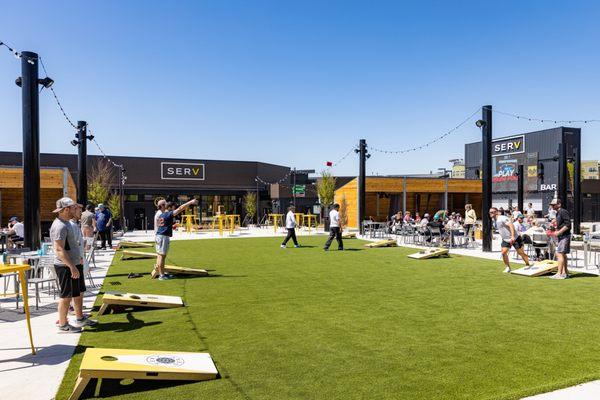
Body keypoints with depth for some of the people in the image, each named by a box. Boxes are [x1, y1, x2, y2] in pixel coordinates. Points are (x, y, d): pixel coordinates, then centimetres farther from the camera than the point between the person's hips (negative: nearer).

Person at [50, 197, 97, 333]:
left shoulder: (67, 223, 12)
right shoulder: (59, 226, -21)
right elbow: (59, 250, -26)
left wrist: (78, 258, 27)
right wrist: (72, 267, -28)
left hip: (74, 264, 10)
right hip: (66, 266, -10)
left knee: (78, 292, 18)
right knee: (66, 296, 0)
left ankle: (80, 319, 31)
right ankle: (63, 325, 12)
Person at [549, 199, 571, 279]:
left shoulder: (563, 212, -13)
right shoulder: (557, 213, 17)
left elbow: (568, 225, -20)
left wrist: (559, 232, -21)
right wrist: (555, 231, 13)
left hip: (564, 236, -10)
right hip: (560, 236, 10)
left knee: (559, 254, -12)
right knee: (563, 254, 14)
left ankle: (559, 274, -12)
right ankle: (565, 273, 22)